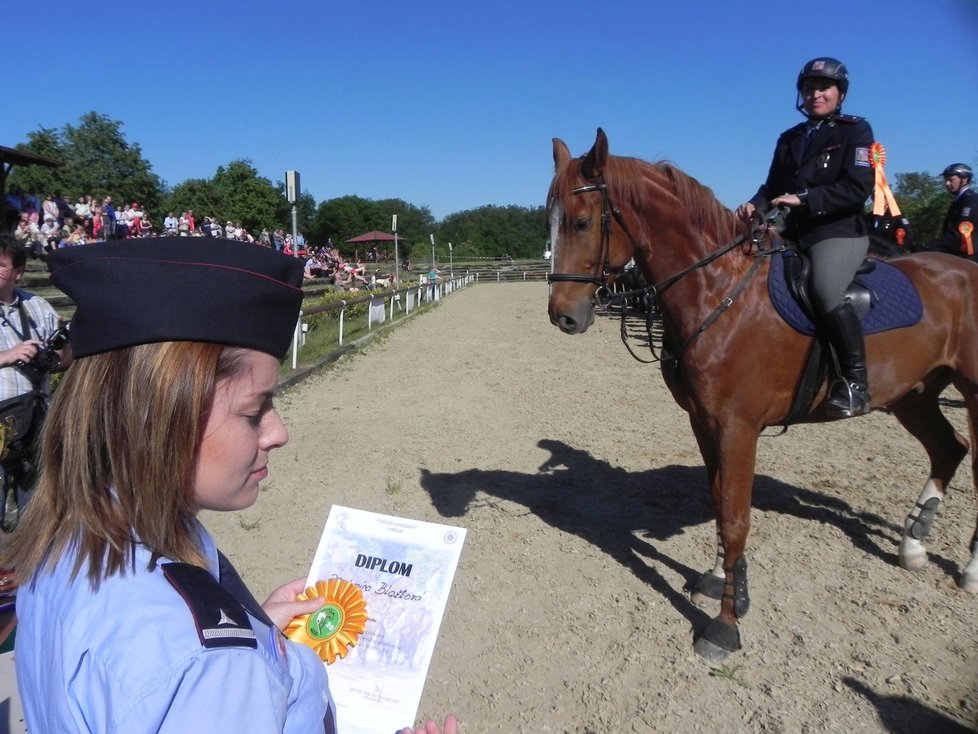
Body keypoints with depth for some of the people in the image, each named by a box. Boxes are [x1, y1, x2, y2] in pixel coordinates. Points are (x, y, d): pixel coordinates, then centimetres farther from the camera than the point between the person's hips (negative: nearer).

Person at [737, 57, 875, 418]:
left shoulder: (855, 130, 2)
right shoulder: (789, 139, 18)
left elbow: (858, 189, -10)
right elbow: (773, 187, 16)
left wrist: (804, 198, -21)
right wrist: (755, 205, -7)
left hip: (839, 232, -7)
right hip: (792, 234, 7)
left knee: (826, 290, -33)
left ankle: (855, 381, -22)